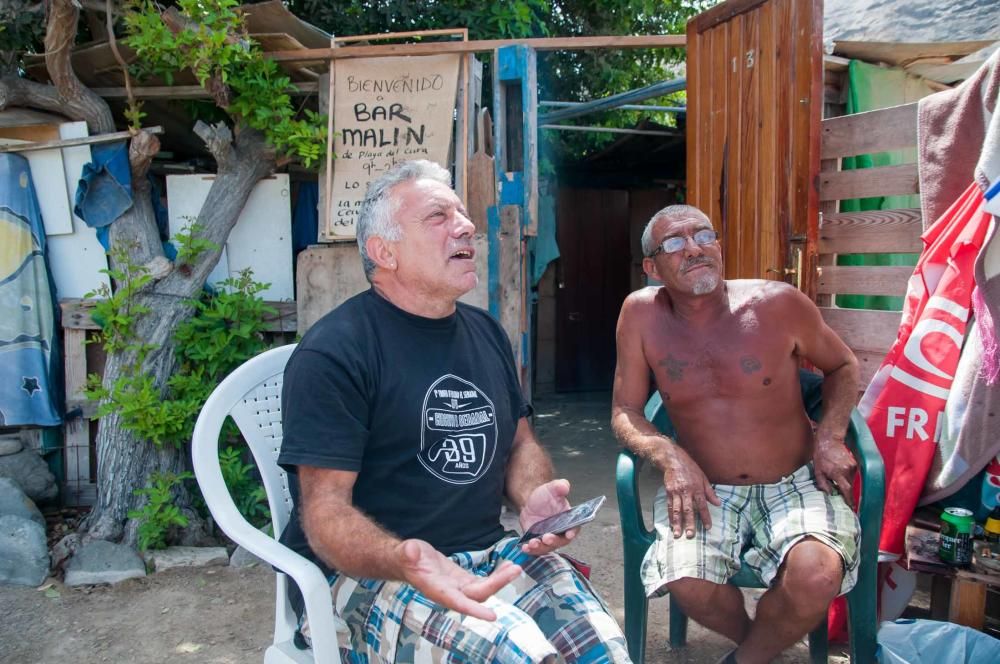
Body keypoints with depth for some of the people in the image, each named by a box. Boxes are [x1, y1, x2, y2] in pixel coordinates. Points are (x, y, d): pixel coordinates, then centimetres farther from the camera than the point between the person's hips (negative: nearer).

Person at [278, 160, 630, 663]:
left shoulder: (486, 332, 11)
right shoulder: (334, 352, -12)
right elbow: (324, 508, -15)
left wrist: (535, 498, -6)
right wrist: (405, 560, -35)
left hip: (490, 553, 6)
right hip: (370, 571, -6)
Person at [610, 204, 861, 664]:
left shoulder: (779, 304, -9)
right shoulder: (641, 314, -7)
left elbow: (842, 366, 9)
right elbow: (625, 412, 0)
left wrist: (830, 435, -8)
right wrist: (670, 456, -19)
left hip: (794, 483, 0)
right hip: (705, 489, 1)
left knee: (817, 574, -29)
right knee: (686, 582, -27)